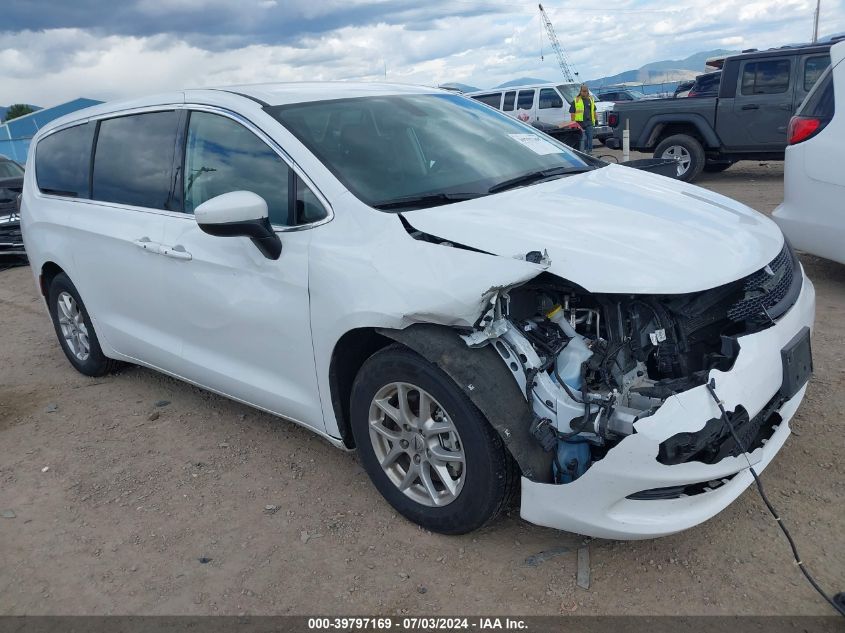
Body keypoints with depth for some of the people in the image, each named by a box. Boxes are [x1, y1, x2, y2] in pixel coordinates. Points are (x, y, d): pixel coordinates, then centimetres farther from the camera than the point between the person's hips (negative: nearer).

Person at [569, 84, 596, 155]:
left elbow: (594, 111, 21)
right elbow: (572, 112, -2)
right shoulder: (576, 100, 0)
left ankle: (589, 151, 8)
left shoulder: (591, 100, 14)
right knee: (582, 138, -1)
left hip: (589, 122, 3)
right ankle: (582, 151, 8)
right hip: (580, 122, -3)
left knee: (590, 137, 1)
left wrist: (595, 120, 17)